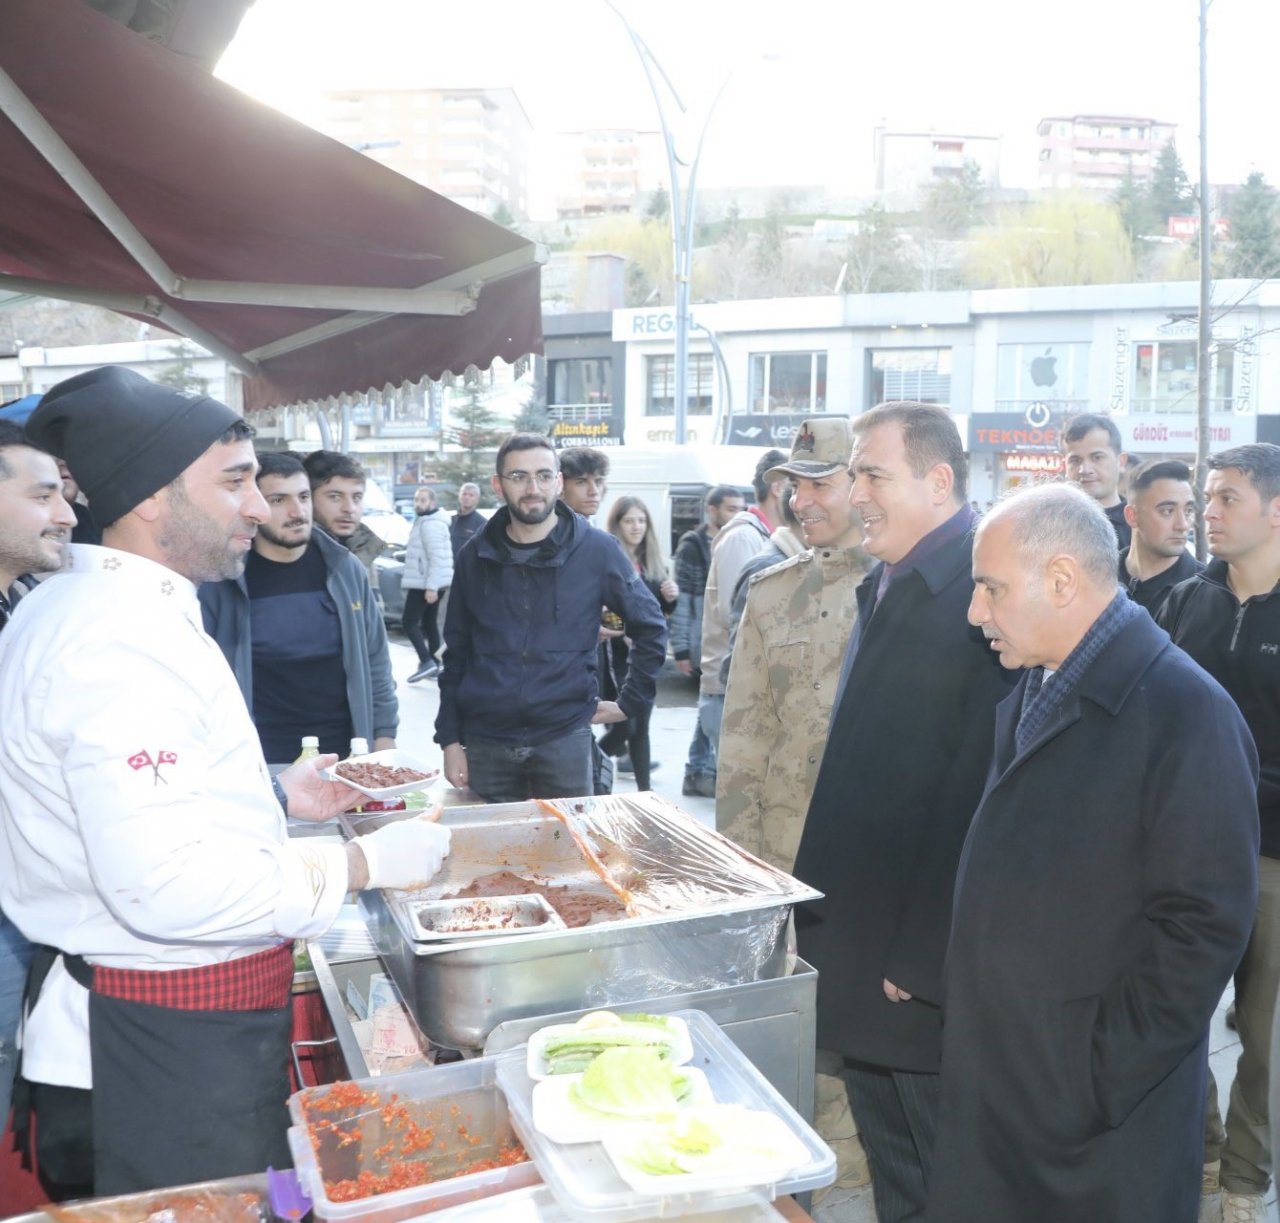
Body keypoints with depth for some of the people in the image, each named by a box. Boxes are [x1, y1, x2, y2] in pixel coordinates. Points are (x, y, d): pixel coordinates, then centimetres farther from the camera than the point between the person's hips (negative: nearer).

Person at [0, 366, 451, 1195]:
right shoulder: (123, 639, -24)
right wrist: (364, 865, -22)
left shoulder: (90, 606, 10)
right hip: (179, 1040, -10)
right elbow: (165, 883, -32)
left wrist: (276, 795, 12)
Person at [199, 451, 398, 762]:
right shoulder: (221, 579, -9)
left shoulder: (345, 569, 1)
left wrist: (384, 733, 6)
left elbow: (375, 659, 8)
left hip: (347, 756, 3)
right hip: (262, 763, -3)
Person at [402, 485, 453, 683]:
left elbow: (437, 557, -23)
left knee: (409, 622, -8)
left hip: (424, 584, -10)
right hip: (431, 583, 10)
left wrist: (431, 586, -27)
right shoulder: (426, 522, 19)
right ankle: (434, 662, 16)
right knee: (429, 622, 13)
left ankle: (427, 661, -15)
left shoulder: (429, 524, -16)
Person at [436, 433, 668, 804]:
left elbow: (650, 626, 5)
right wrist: (449, 738, 4)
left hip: (564, 738, -2)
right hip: (485, 742, 2)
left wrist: (631, 701, 3)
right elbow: (456, 653, 8)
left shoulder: (596, 549, -3)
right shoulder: (475, 557, 4)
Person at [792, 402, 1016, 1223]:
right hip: (861, 940, 8)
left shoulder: (983, 597, -20)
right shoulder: (886, 587, 9)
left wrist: (922, 956, -19)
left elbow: (976, 790, -23)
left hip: (927, 961, -8)